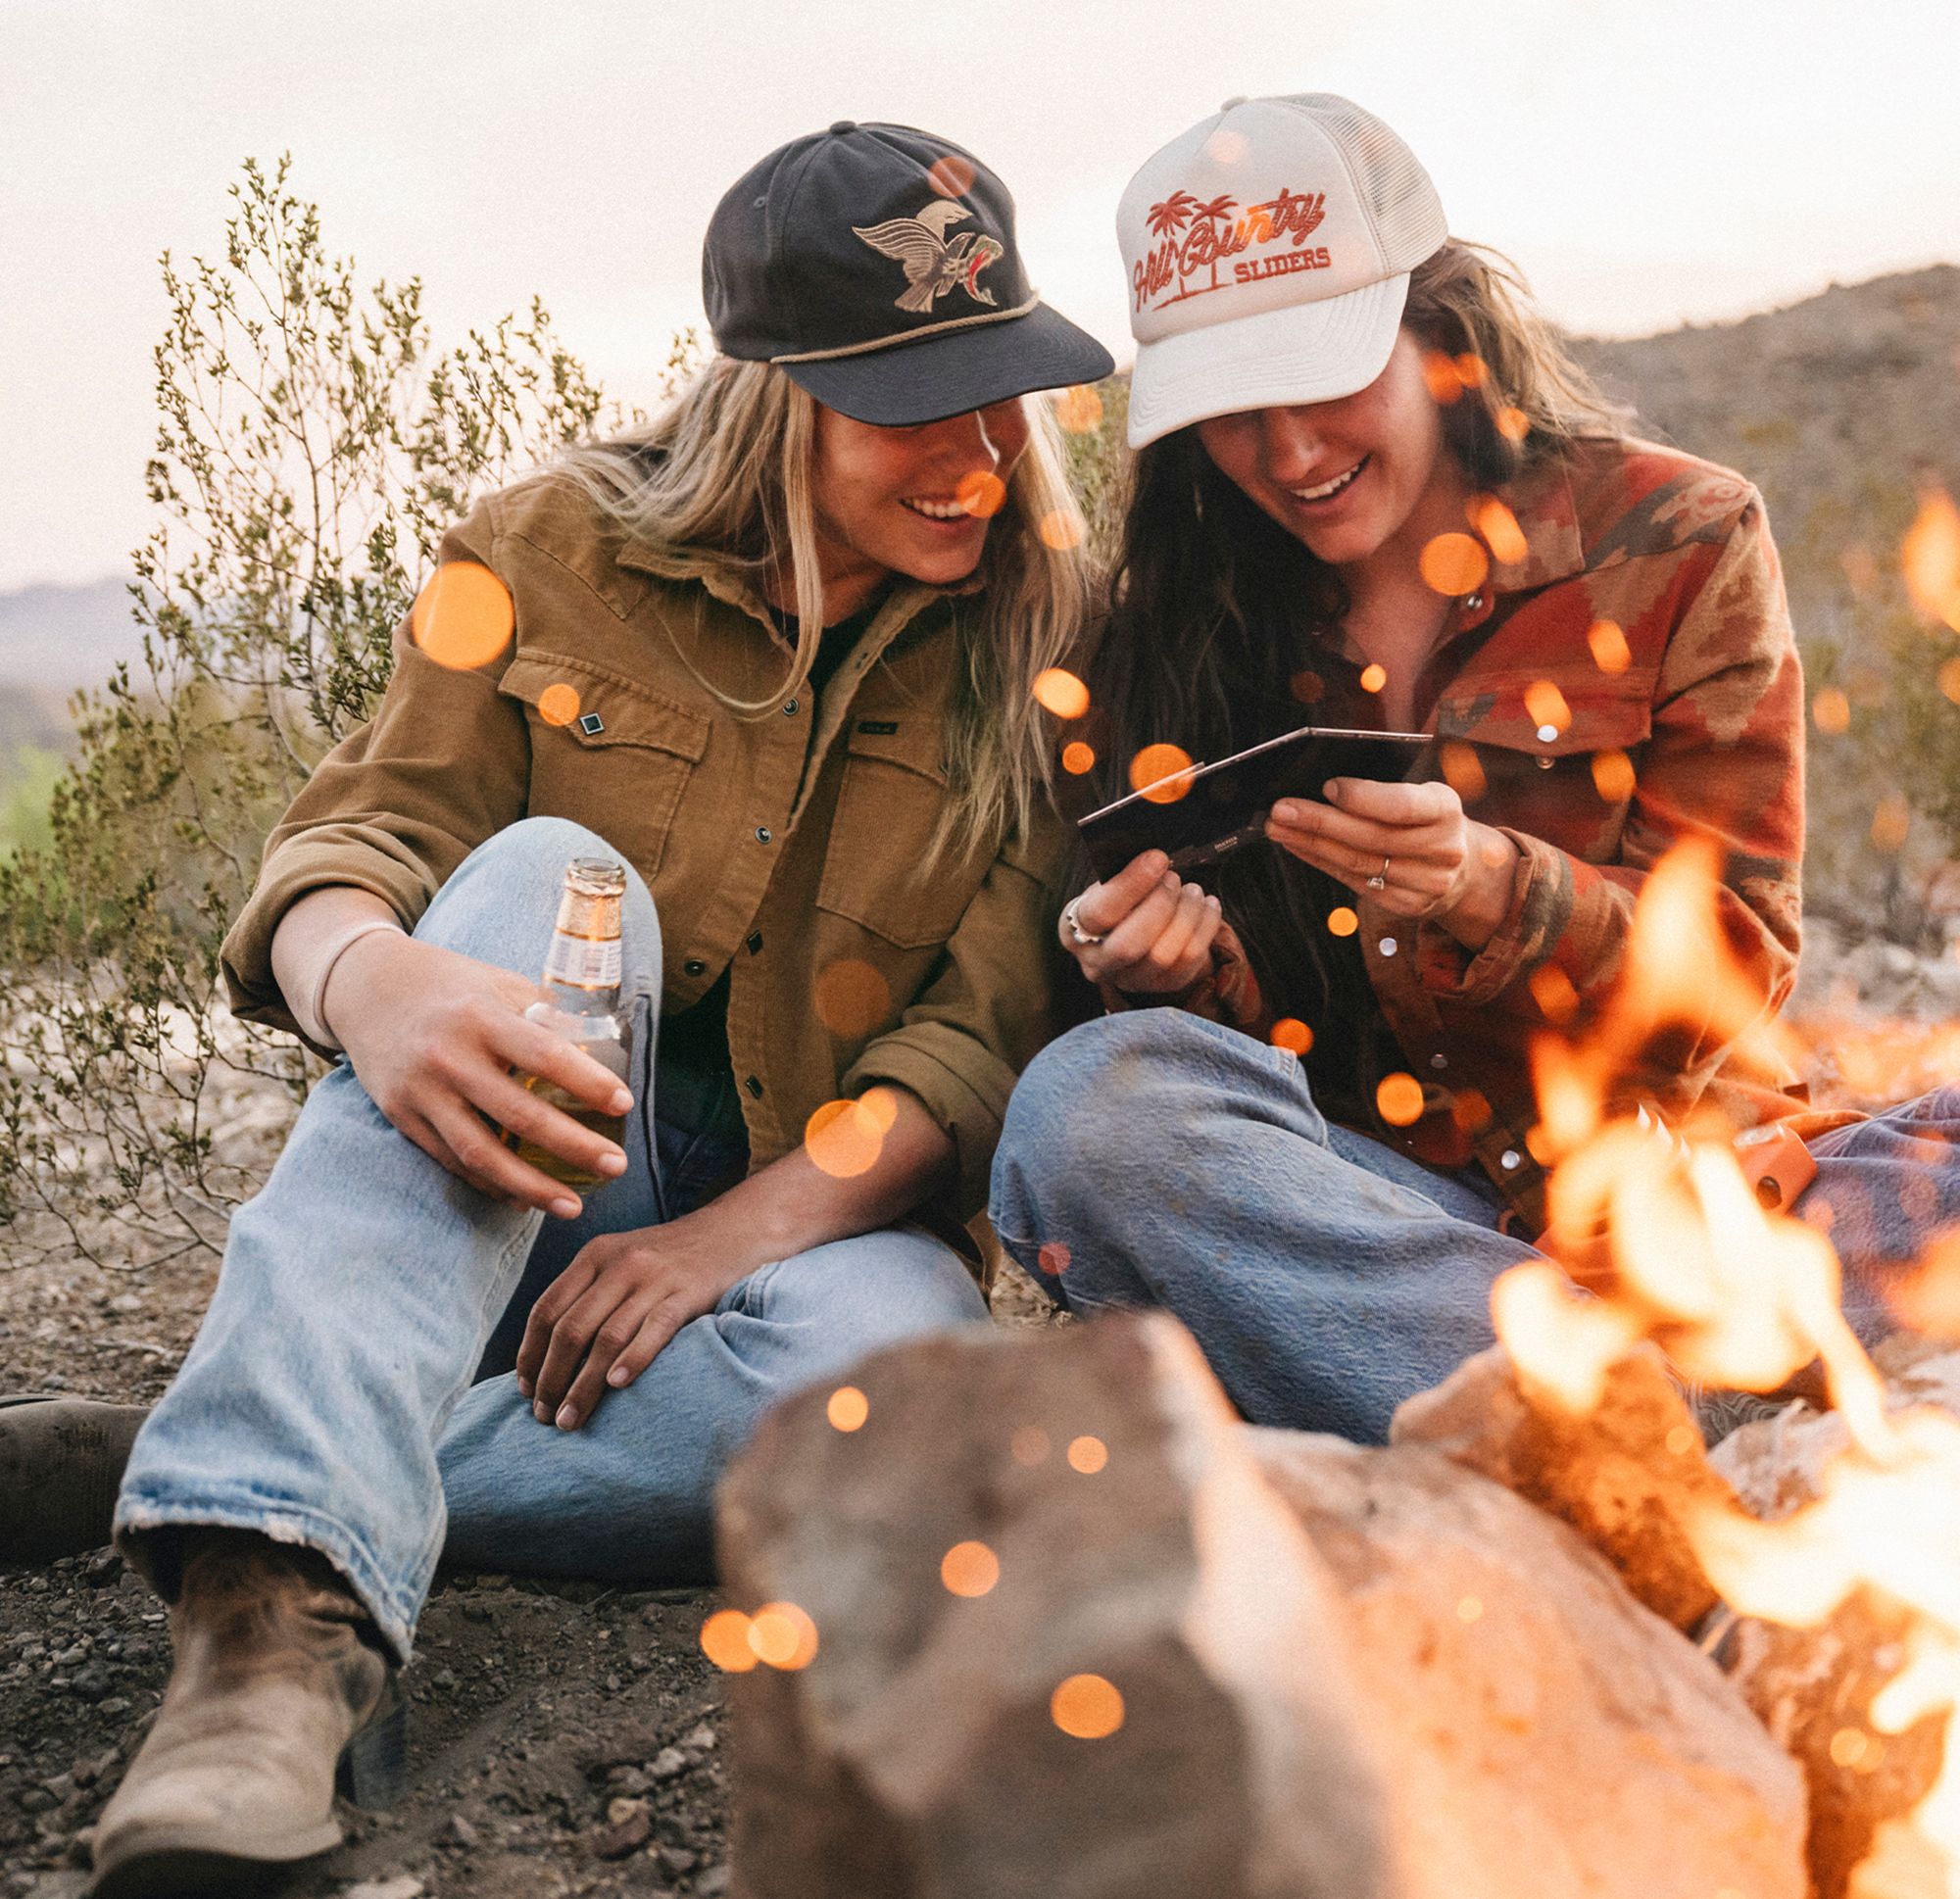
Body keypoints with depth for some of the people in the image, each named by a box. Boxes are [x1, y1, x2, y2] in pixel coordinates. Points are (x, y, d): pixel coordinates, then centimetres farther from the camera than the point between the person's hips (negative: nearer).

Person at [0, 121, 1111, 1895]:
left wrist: (730, 1233, -23)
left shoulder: (1041, 642, -3)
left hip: (819, 1213, 0)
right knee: (545, 871, -30)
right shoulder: (556, 551, -2)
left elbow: (994, 1032, -9)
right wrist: (370, 977, -34)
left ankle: (254, 1507, -26)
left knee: (892, 1351, -36)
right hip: (519, 1206, 1)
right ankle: (283, 1618, -45)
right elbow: (348, 840, -8)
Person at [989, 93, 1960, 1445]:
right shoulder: (1177, 618, 6)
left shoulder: (1680, 541, 1)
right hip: (1355, 1202, 2)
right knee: (1089, 1106, -31)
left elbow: (1733, 971, -2)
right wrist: (1181, 965, -18)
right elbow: (1251, 1029, 6)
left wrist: (1493, 886, -22)